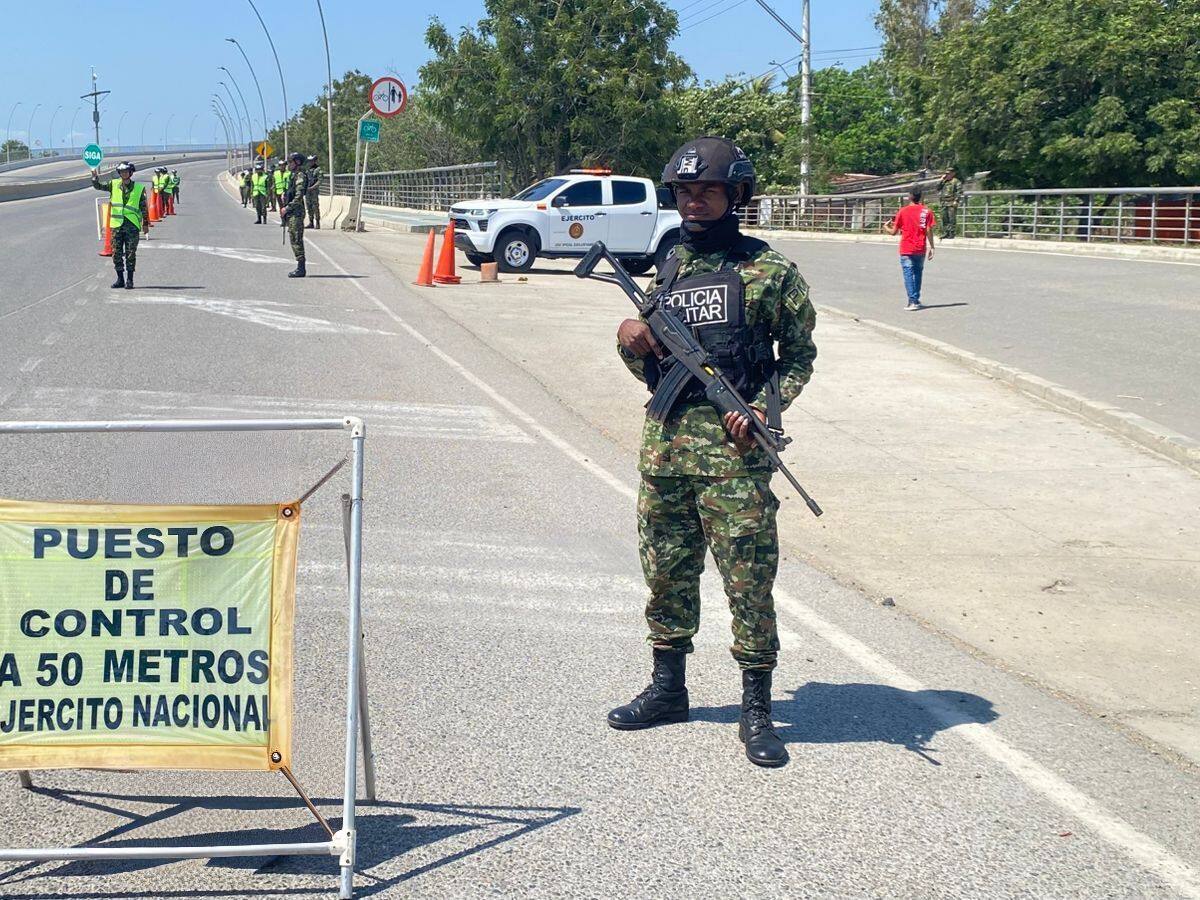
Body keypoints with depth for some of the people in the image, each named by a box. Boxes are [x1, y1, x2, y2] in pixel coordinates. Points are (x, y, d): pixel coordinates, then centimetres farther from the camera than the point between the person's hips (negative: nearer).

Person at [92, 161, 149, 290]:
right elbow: (98, 186, 4)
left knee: (130, 253, -1)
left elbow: (144, 207, 4)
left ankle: (129, 280, 6)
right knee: (116, 253, 5)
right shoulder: (114, 185, 7)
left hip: (132, 226, -3)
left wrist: (145, 224, 4)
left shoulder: (139, 188, 1)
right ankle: (120, 278, 15)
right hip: (116, 225, 3)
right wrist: (95, 177, -17)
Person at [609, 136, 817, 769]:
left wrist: (764, 408, -13)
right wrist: (633, 344, -3)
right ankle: (667, 688, 28)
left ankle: (756, 711, 6)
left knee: (749, 576, -4)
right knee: (666, 570, 13)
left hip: (732, 442, -5)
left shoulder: (767, 271, -1)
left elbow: (799, 355, 3)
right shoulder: (669, 269, 14)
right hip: (665, 437, 5)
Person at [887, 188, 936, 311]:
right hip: (921, 249, 3)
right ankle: (916, 300, 20)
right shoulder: (927, 211, 1)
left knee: (908, 274, -3)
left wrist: (887, 227, 21)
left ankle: (912, 302, -13)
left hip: (906, 250, -2)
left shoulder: (903, 212, -3)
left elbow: (894, 232, 0)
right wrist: (931, 247, 2)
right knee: (918, 273, 16)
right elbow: (929, 231, -4)